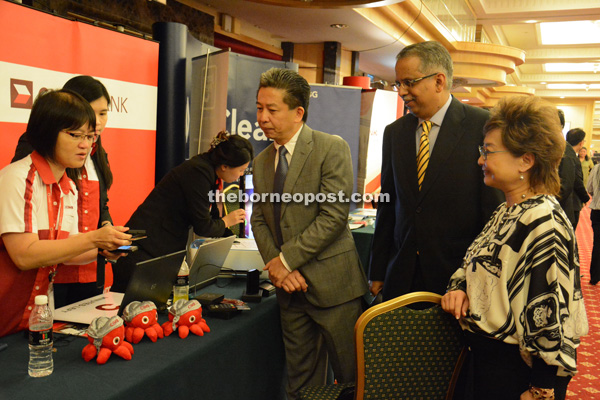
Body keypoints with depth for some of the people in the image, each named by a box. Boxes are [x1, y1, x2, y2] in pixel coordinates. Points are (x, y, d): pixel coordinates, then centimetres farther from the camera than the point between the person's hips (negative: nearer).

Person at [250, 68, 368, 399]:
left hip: (331, 283, -5)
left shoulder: (332, 148, -9)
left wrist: (287, 258, -14)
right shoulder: (262, 161, 12)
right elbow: (259, 220, 11)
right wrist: (276, 266, -5)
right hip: (289, 286, 6)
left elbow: (334, 215, -16)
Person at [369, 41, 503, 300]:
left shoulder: (483, 126, -8)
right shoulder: (394, 132, 8)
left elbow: (494, 208, -8)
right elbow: (388, 205, 10)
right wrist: (377, 272, 9)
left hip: (459, 275, -4)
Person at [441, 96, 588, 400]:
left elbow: (551, 314, -25)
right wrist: (459, 286, -4)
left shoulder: (544, 224, -25)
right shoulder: (507, 212, 4)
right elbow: (483, 266, 17)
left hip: (517, 369, -8)